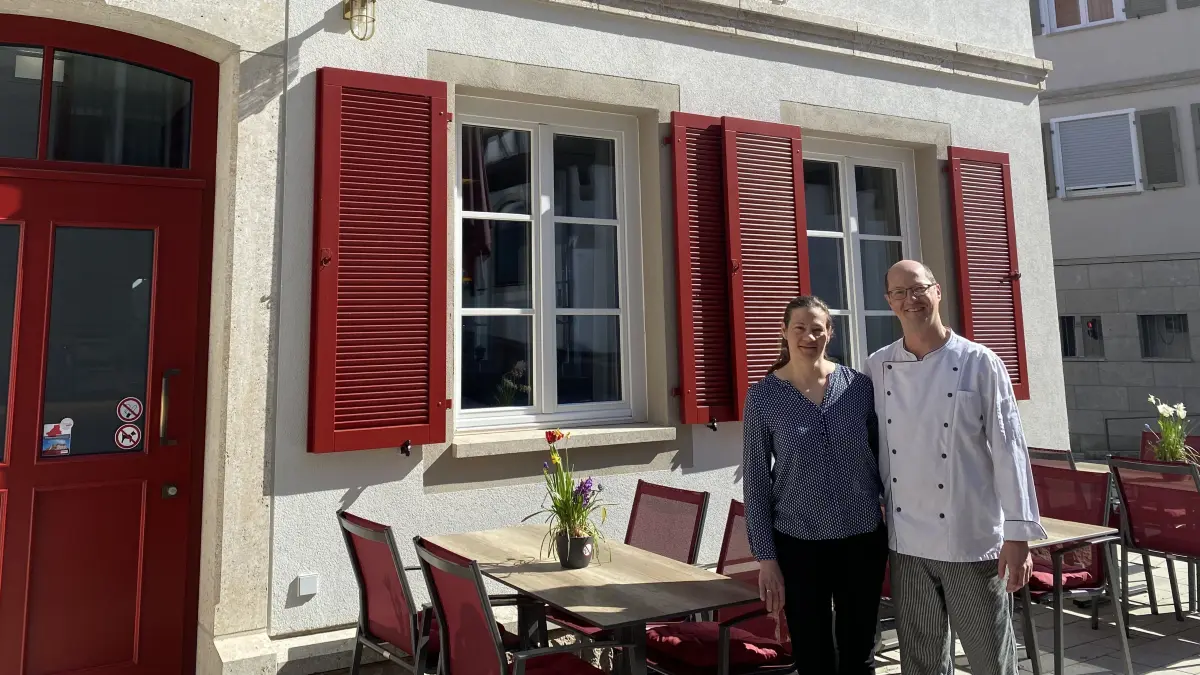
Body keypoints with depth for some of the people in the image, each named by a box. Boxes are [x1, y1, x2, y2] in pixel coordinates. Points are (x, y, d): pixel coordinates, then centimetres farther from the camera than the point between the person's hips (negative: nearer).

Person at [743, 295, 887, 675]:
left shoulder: (860, 386, -1)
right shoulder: (762, 397, -6)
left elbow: (882, 458, 7)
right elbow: (756, 482, -4)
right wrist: (766, 558, -6)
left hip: (863, 539, 2)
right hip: (798, 545, -1)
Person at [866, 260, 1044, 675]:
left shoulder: (979, 364, -6)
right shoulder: (877, 367, 3)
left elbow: (1008, 449, -8)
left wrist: (1018, 534, -10)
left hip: (973, 541, -3)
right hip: (906, 545, 3)